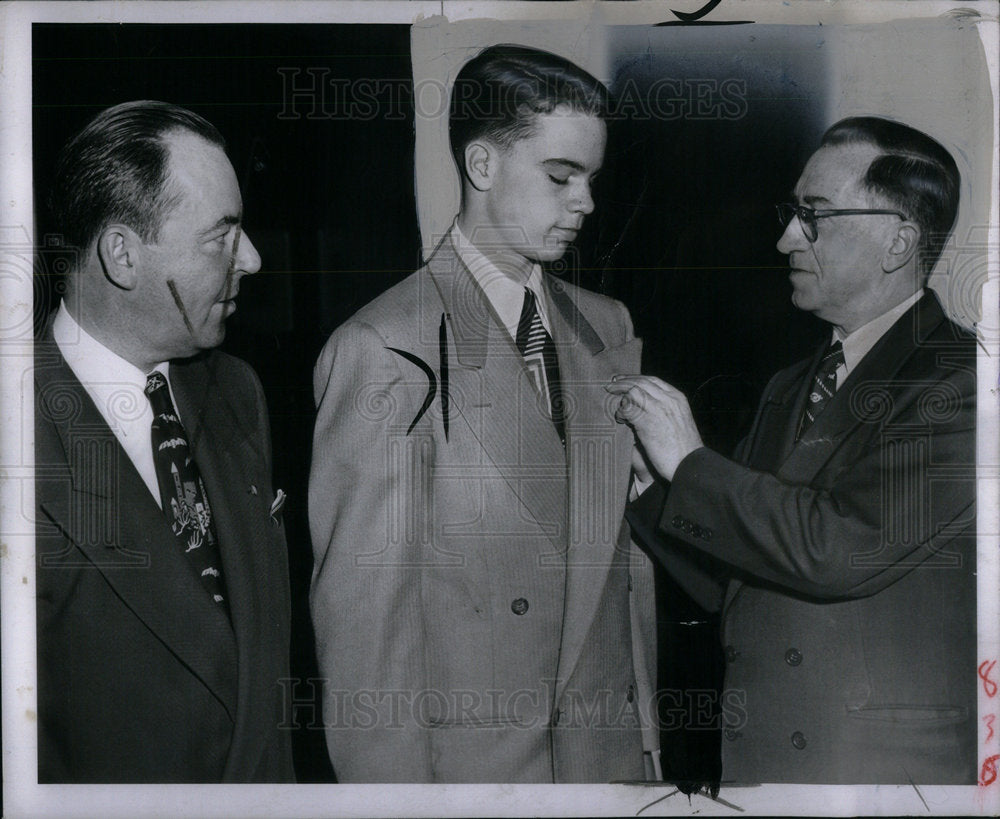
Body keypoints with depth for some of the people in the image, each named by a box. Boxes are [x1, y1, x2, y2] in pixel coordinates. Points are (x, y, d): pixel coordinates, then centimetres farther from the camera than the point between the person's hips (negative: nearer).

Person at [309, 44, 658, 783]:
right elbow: (362, 606, -13)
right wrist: (394, 784, -14)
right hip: (463, 769, -5)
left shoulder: (610, 329, 7)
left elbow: (631, 554, 10)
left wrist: (648, 725, 9)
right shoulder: (382, 351, -13)